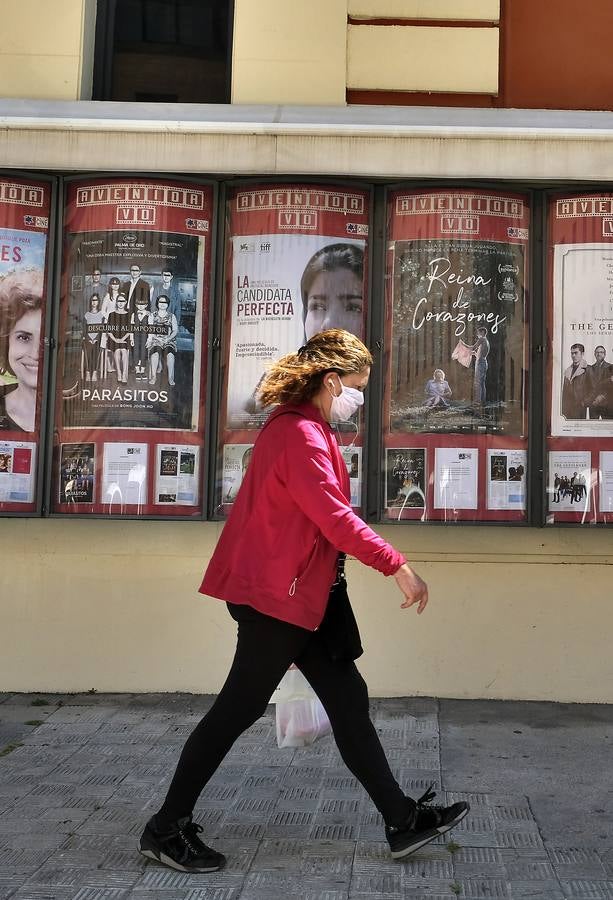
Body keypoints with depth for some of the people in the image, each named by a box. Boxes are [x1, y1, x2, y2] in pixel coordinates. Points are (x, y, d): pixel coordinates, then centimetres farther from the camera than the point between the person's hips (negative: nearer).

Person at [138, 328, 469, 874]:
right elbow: (336, 517, -24)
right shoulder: (302, 434, -17)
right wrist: (398, 567, -19)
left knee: (348, 701, 11)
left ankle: (403, 820, 19)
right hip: (276, 595, -11)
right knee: (239, 709, -1)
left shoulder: (297, 428, 16)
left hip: (294, 595, 11)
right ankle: (167, 829, 13)